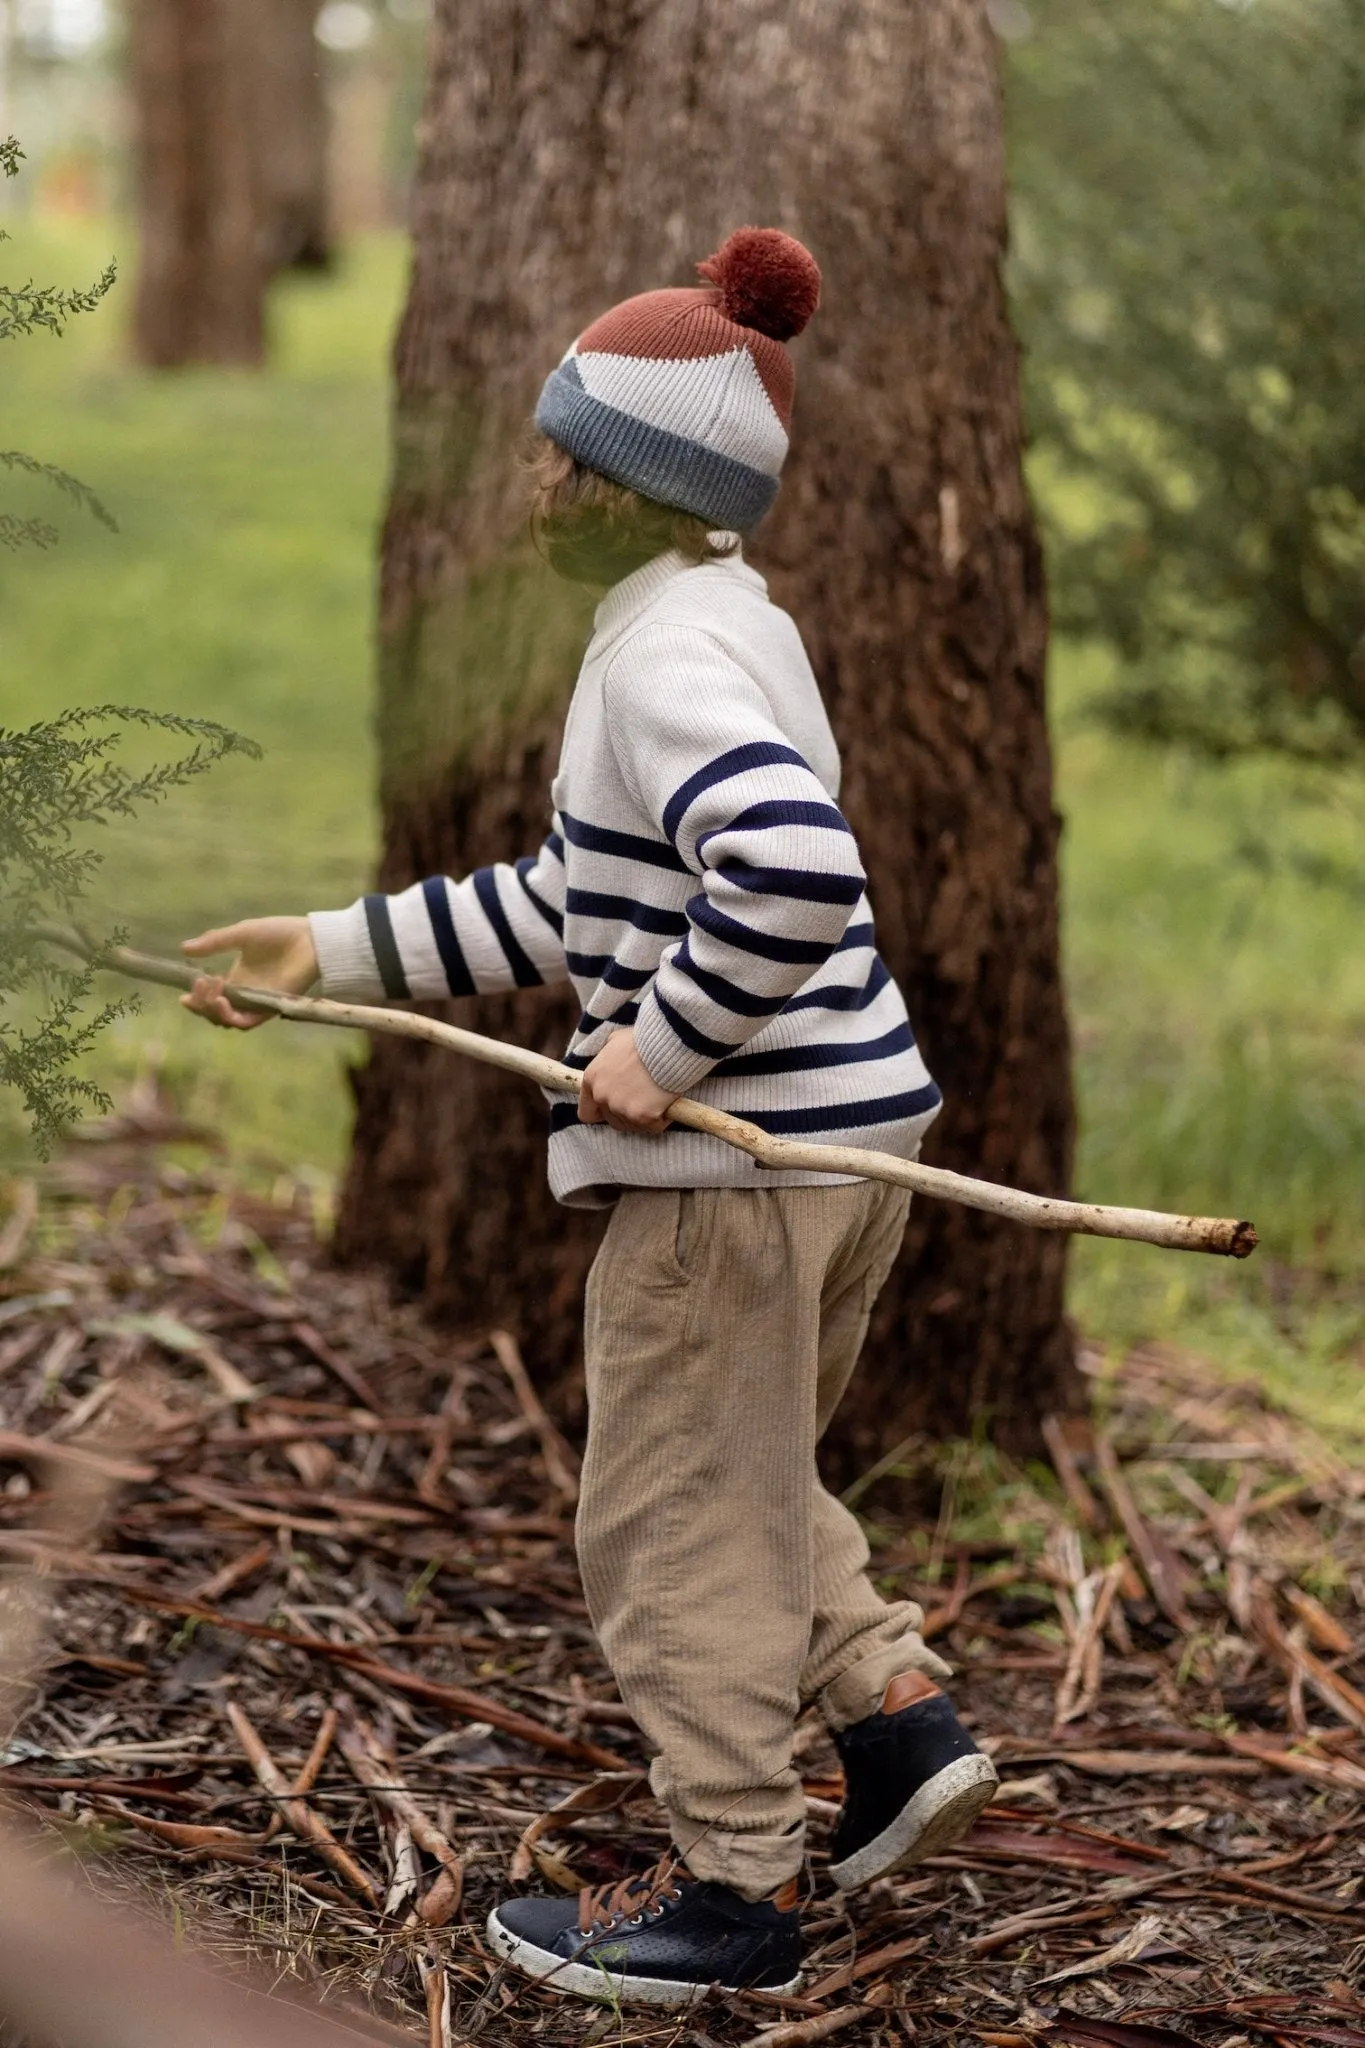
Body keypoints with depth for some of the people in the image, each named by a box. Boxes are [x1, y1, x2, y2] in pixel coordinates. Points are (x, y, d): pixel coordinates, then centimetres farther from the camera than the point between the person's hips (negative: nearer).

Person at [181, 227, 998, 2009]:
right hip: (844, 1130, 10)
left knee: (675, 1517, 4)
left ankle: (733, 1886, 15)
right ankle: (900, 1716, 22)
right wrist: (333, 951, 16)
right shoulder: (723, 626, 14)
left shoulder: (670, 657, -18)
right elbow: (576, 907, 18)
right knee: (746, 1479, 27)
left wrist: (666, 1048, -24)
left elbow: (793, 874, -36)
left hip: (736, 1152, -10)